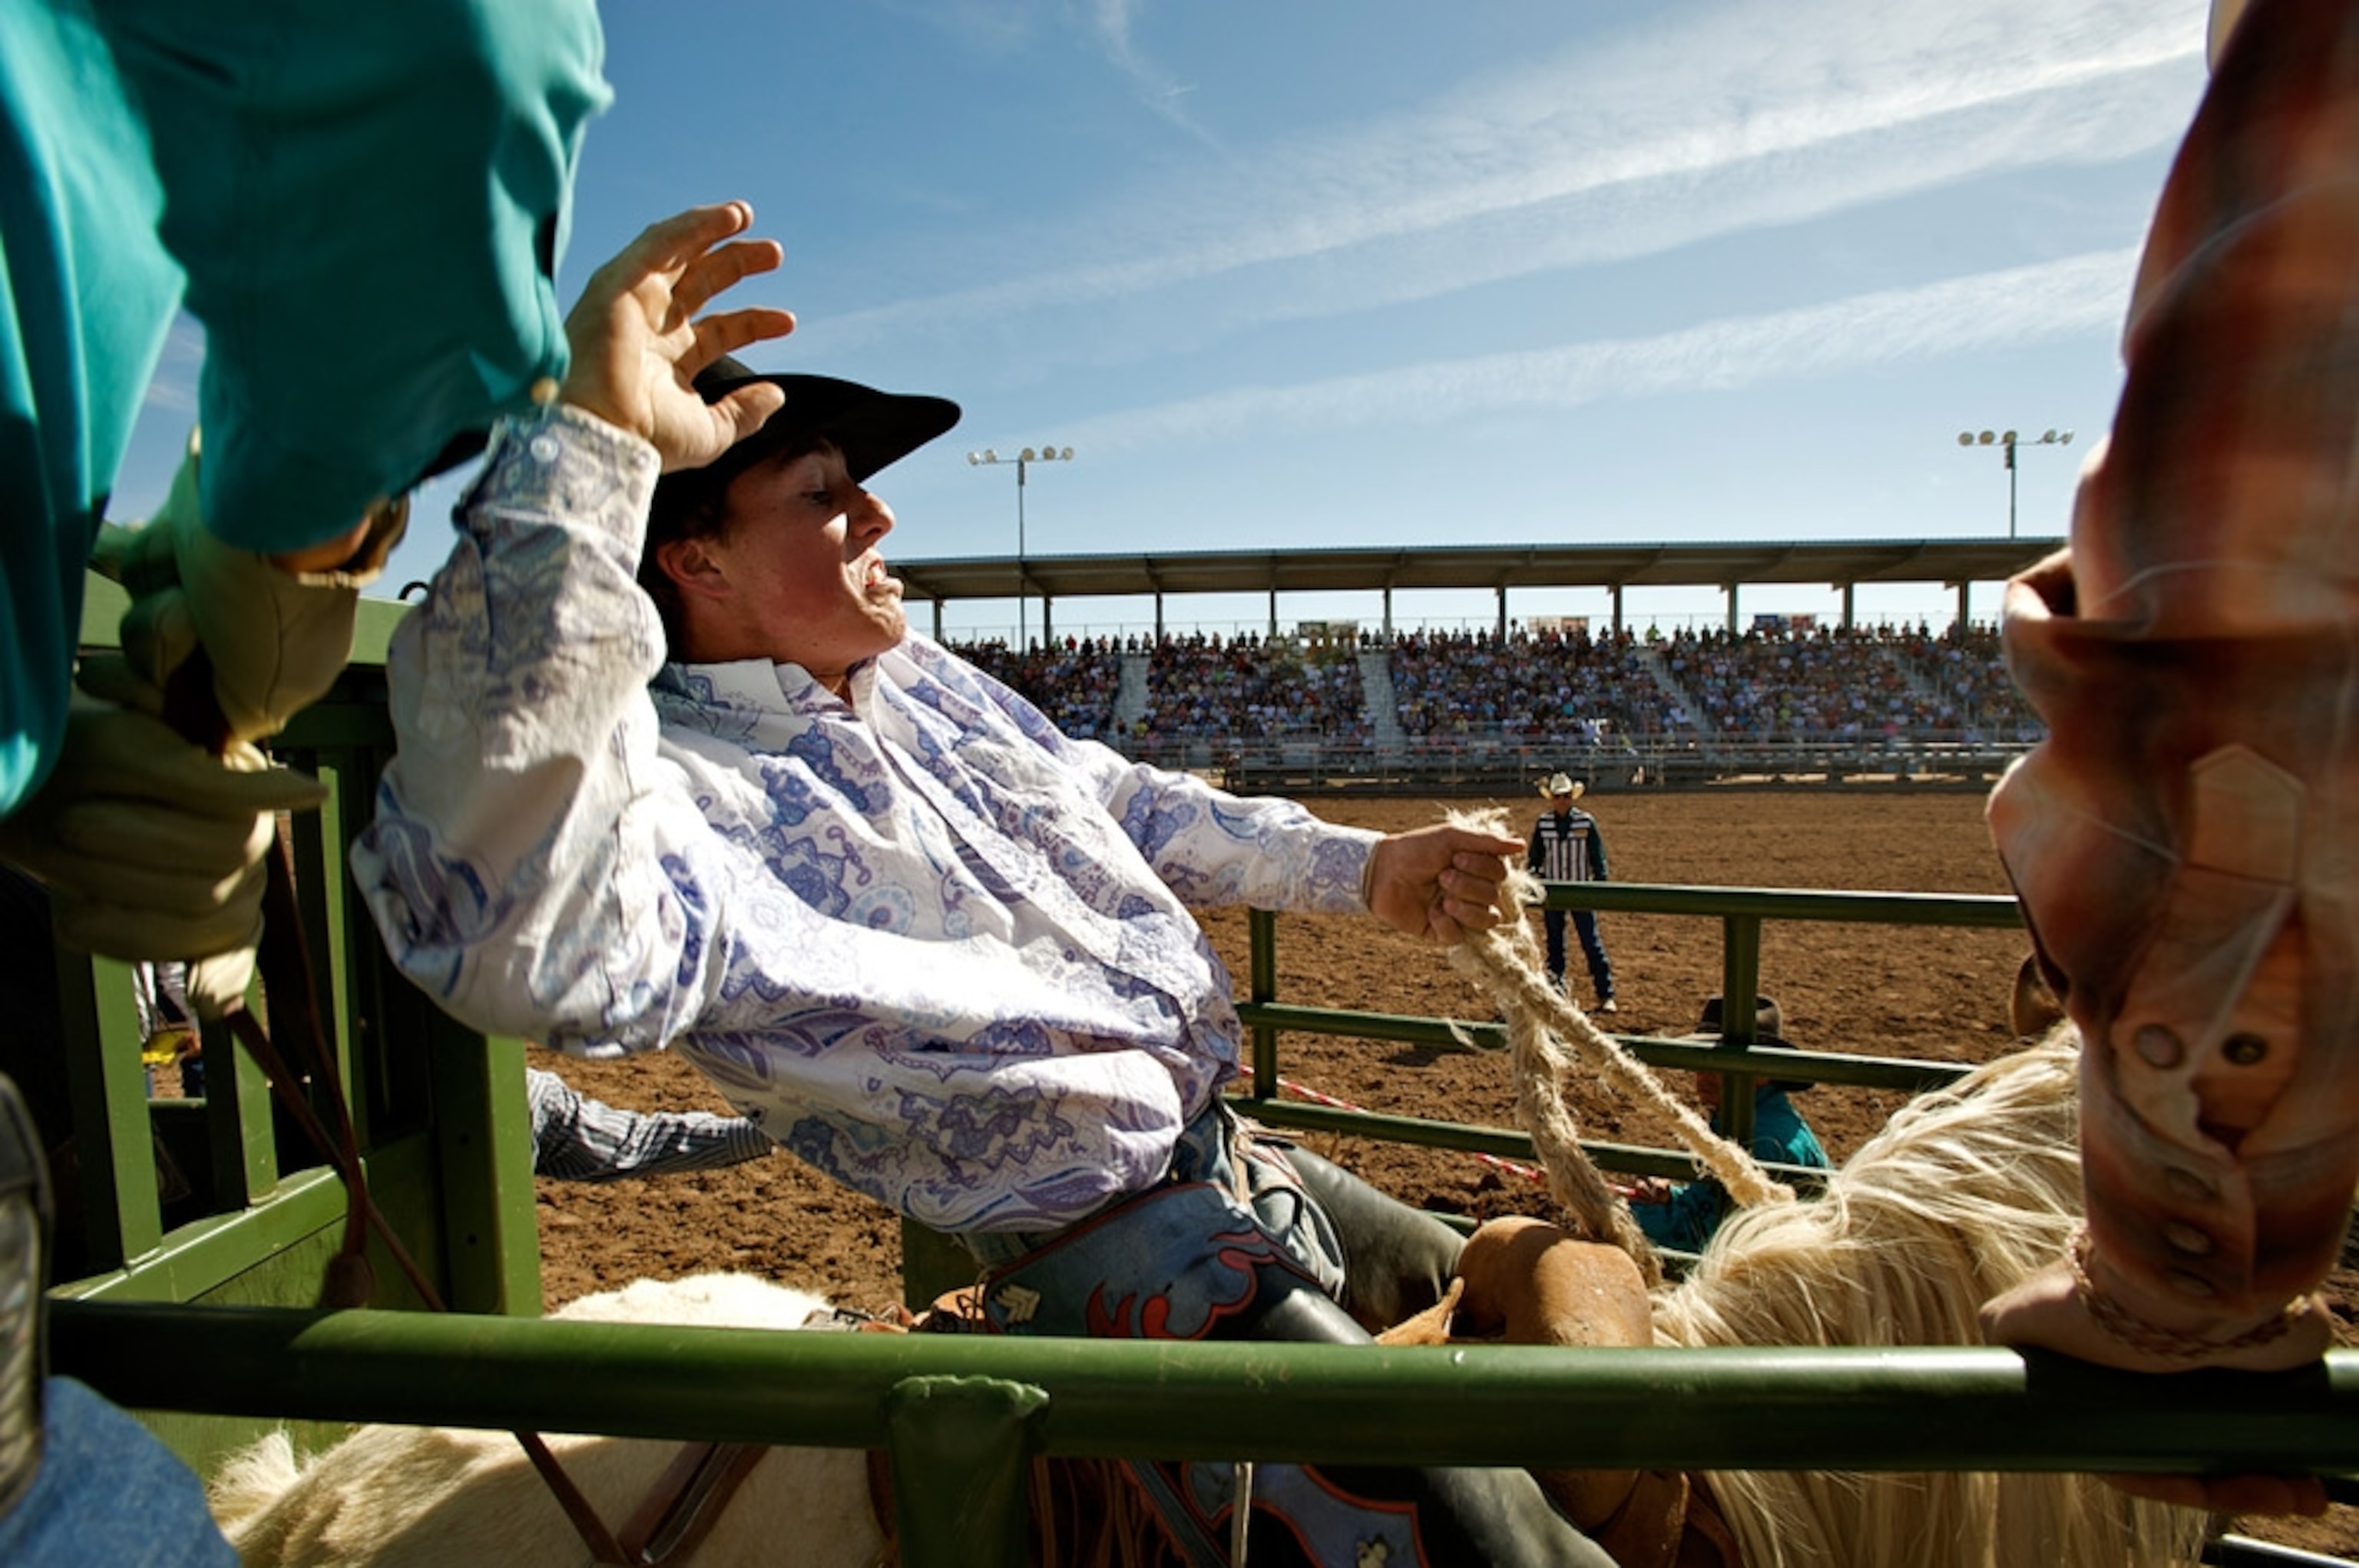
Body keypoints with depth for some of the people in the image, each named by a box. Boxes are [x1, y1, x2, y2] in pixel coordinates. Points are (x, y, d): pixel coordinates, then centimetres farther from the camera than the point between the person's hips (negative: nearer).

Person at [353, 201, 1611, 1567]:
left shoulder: (930, 684, 8)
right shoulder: (679, 788, -22)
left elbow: (1135, 810, 17)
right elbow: (523, 938, -46)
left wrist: (1363, 869, 10)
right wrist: (582, 443, -51)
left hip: (1245, 1162, 10)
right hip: (1139, 1269, -9)